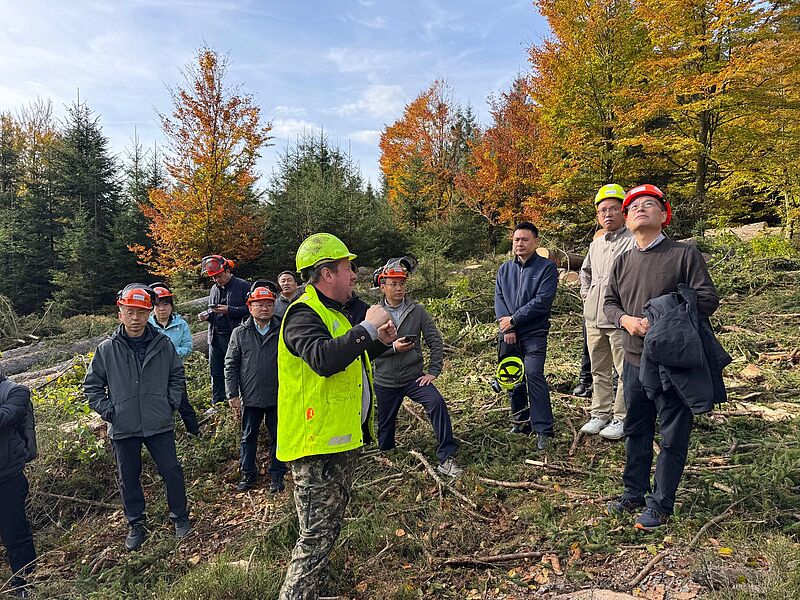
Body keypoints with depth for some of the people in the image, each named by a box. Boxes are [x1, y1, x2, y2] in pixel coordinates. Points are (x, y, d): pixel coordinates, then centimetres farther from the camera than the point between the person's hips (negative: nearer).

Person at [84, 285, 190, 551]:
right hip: (123, 428, 1)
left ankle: (180, 517, 28)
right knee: (128, 479, 14)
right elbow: (92, 385, 6)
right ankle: (135, 524, 34)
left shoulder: (163, 344, -4)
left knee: (172, 471, 7)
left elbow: (177, 376, 10)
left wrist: (171, 403, 1)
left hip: (160, 424, 0)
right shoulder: (106, 349, -5)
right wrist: (108, 411, -4)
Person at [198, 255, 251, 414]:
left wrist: (229, 310, -20)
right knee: (216, 371, 10)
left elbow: (249, 309, -12)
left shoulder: (243, 286, -6)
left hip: (233, 336, -6)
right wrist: (206, 315, 5)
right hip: (215, 336, 7)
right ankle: (217, 404, 20)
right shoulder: (214, 288, 16)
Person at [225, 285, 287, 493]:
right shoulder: (240, 333, 1)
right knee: (248, 437, 14)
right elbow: (231, 365, 2)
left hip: (278, 397, 0)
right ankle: (248, 474, 31)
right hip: (250, 397, 1)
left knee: (278, 437, 10)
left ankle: (277, 475, 26)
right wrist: (232, 394, -2)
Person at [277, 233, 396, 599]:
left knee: (329, 528, 24)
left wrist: (381, 342, 10)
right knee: (316, 538, -4)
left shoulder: (334, 313, 15)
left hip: (343, 440, 11)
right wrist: (368, 328, -29)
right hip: (317, 446, -11)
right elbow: (324, 358, -38)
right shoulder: (303, 314, -19)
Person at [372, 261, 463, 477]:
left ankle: (446, 458, -14)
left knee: (437, 403, -23)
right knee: (384, 430, 13)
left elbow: (435, 341, 0)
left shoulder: (418, 311, -2)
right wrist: (392, 347, -23)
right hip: (385, 381, 1)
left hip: (414, 376, 0)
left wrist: (433, 371, -7)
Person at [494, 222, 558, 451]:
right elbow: (499, 299, 5)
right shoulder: (505, 269, 13)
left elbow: (542, 301, -13)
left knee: (533, 375, -16)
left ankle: (543, 430, -8)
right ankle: (521, 421, 25)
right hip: (508, 334, 5)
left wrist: (513, 320, -12)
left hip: (534, 333, -5)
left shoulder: (546, 267, -2)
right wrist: (506, 328, -9)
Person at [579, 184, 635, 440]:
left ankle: (621, 418, 13)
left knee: (625, 371, 3)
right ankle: (600, 414, 27)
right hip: (593, 320, 7)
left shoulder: (633, 241, -10)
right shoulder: (596, 244, 14)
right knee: (599, 370, 15)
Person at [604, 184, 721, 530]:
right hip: (634, 361, 5)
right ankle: (634, 493, 33)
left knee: (673, 437, 7)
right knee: (635, 432, 16)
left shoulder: (685, 254, -7)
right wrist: (626, 319, -9)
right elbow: (610, 302, 13)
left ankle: (661, 504, 22)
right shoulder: (623, 261, 7)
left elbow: (707, 298, -10)